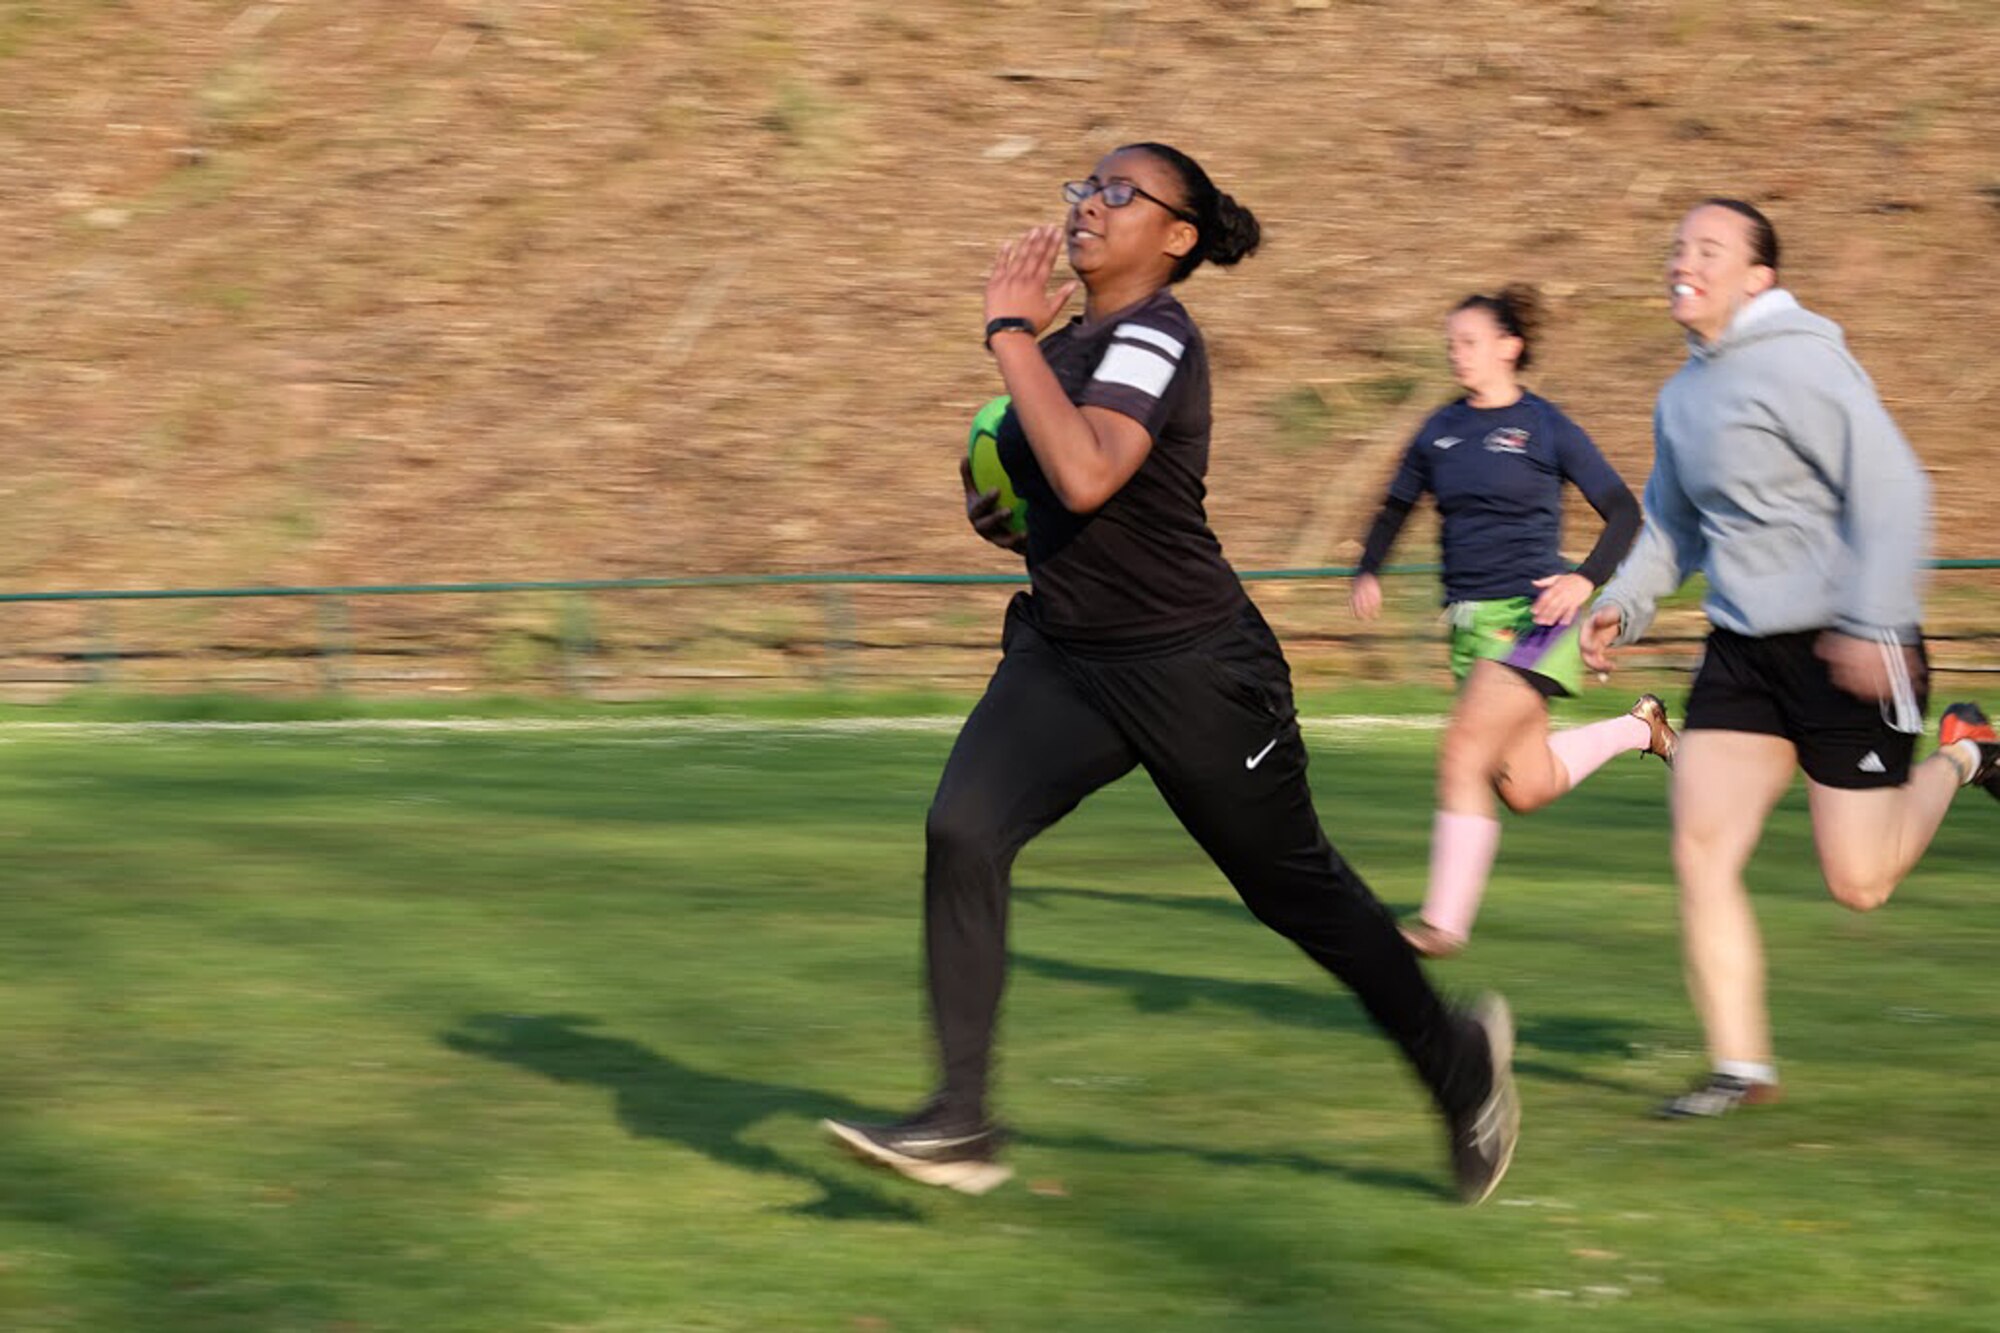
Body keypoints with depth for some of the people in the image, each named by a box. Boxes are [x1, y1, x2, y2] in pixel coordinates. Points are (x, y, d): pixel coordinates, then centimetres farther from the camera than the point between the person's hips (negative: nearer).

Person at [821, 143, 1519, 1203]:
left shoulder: (1153, 338, -17)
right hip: (1064, 657, 7)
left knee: (1295, 888, 8)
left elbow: (1088, 476, -35)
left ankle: (1459, 1061, 32)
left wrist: (1011, 331, -27)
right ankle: (961, 1126, -17)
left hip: (1192, 673, -7)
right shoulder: (1069, 341, 9)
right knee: (961, 833, -16)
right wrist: (997, 506, 4)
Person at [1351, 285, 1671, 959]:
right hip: (1471, 621, 7)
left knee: (1463, 756, -18)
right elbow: (1397, 505, 22)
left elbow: (1624, 511, -4)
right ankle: (1638, 728, 35)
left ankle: (1443, 922, -13)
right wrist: (1368, 573, 5)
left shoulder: (1547, 429, -5)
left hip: (1533, 616, -7)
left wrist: (1585, 579, -19)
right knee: (1525, 788, 10)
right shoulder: (1440, 430, 10)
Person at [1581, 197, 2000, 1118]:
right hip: (1744, 651, 7)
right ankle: (1741, 1067, 0)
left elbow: (1892, 494, -19)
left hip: (1847, 651, -7)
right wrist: (1623, 605, 9)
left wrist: (1873, 625, -25)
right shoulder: (1682, 397, 11)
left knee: (1858, 883, -3)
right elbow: (1673, 524, 25)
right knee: (1701, 850, -7)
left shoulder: (1800, 365, -14)